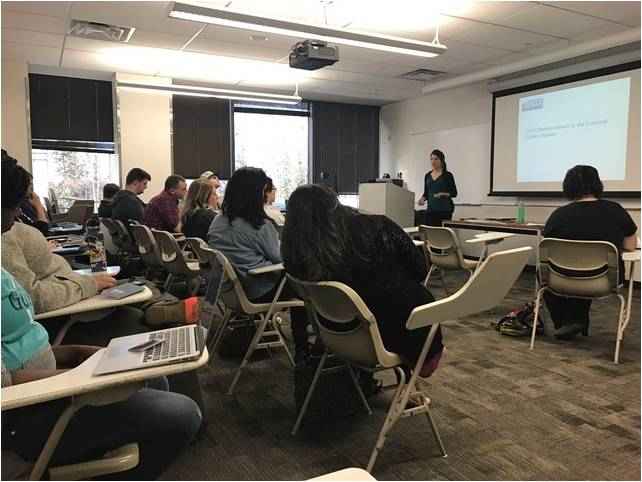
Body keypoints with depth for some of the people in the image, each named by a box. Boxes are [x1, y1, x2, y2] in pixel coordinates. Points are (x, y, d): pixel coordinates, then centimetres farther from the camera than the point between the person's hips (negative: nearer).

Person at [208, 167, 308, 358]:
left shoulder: (218, 221, 0)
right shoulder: (260, 226, -23)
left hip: (231, 288, 8)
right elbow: (279, 258, -13)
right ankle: (301, 349, 26)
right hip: (258, 292, -8)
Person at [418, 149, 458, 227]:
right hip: (430, 209, 5)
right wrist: (423, 199, -4)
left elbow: (454, 193, -4)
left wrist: (443, 194, -21)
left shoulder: (447, 175, -3)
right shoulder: (428, 175, 11)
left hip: (444, 209, -5)